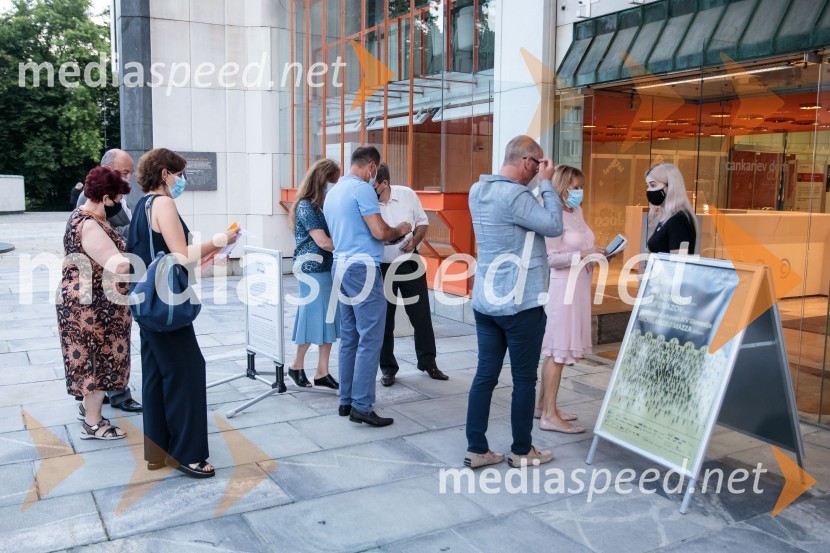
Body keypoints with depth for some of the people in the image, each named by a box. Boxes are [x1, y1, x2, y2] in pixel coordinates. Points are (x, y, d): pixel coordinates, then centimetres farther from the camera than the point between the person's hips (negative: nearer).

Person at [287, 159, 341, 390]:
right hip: (314, 270, -8)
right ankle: (297, 365, 20)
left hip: (330, 269, 8)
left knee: (329, 320, 7)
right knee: (315, 318, 1)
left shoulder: (326, 205, 12)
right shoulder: (306, 207, -12)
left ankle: (322, 372, 14)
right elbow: (323, 242, -17)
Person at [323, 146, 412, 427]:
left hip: (341, 265, 9)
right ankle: (362, 406, -5)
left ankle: (346, 401, 16)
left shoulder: (333, 192, 17)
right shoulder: (362, 189, -11)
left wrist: (389, 236, 26)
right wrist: (399, 230, 3)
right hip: (362, 267, -9)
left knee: (349, 338, 12)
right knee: (370, 339, -6)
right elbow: (379, 232, -18)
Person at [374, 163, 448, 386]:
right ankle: (388, 368, 21)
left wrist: (414, 240, -14)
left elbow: (423, 222, 2)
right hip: (381, 268, -1)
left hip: (410, 263, 1)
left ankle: (428, 362, 24)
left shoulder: (407, 194, -9)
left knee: (421, 315, 8)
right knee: (384, 319, 7)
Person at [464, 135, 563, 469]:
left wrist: (538, 184, 10)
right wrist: (546, 183, -8)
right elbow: (554, 226, -15)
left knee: (485, 375, 10)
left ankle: (477, 449, 15)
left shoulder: (478, 190, 9)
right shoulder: (513, 195, -19)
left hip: (485, 301, 8)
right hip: (520, 304, -8)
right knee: (524, 379, 6)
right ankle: (521, 451, 19)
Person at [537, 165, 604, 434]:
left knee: (555, 350, 13)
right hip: (563, 288, -9)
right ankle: (549, 415, 1)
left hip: (578, 287, 9)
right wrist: (583, 255, -23)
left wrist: (596, 252, 2)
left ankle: (543, 405, 22)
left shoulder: (577, 212, 13)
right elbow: (551, 258, -19)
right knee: (558, 351, -5)